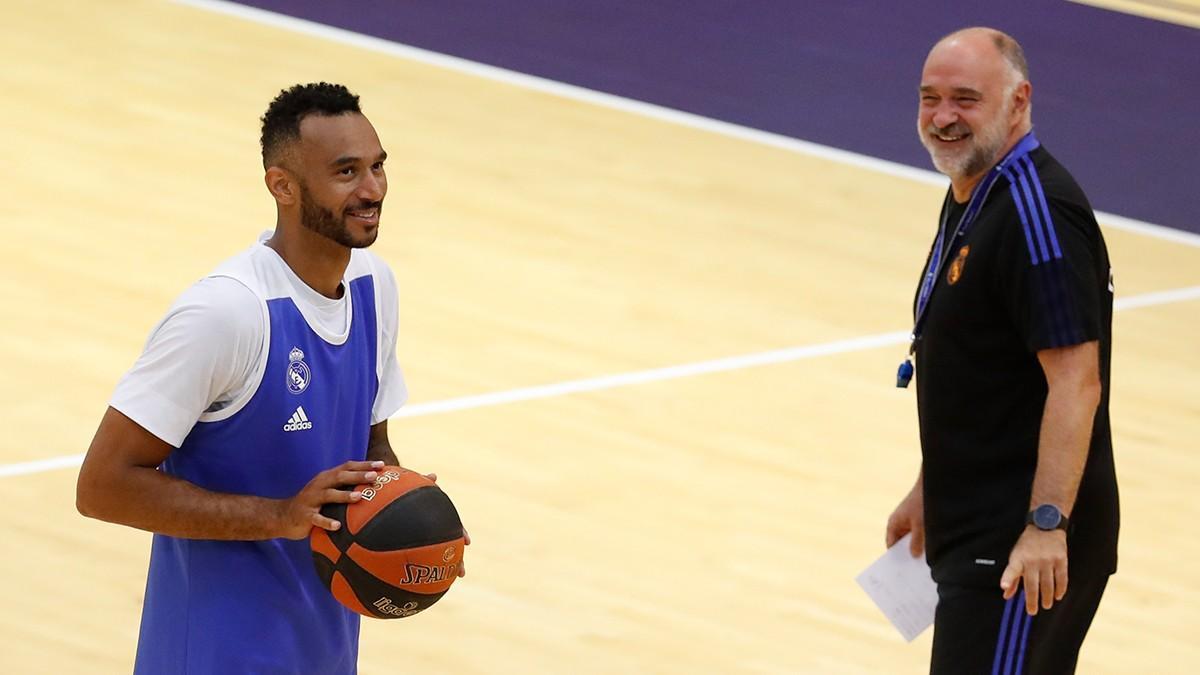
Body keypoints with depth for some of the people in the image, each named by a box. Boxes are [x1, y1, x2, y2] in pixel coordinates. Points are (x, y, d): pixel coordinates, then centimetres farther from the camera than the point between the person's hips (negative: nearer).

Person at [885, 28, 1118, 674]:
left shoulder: (1038, 214, -18)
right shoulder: (969, 198, 15)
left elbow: (1076, 382, -24)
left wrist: (1047, 524, -31)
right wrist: (929, 490, 28)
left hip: (1023, 550, -10)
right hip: (975, 534, 10)